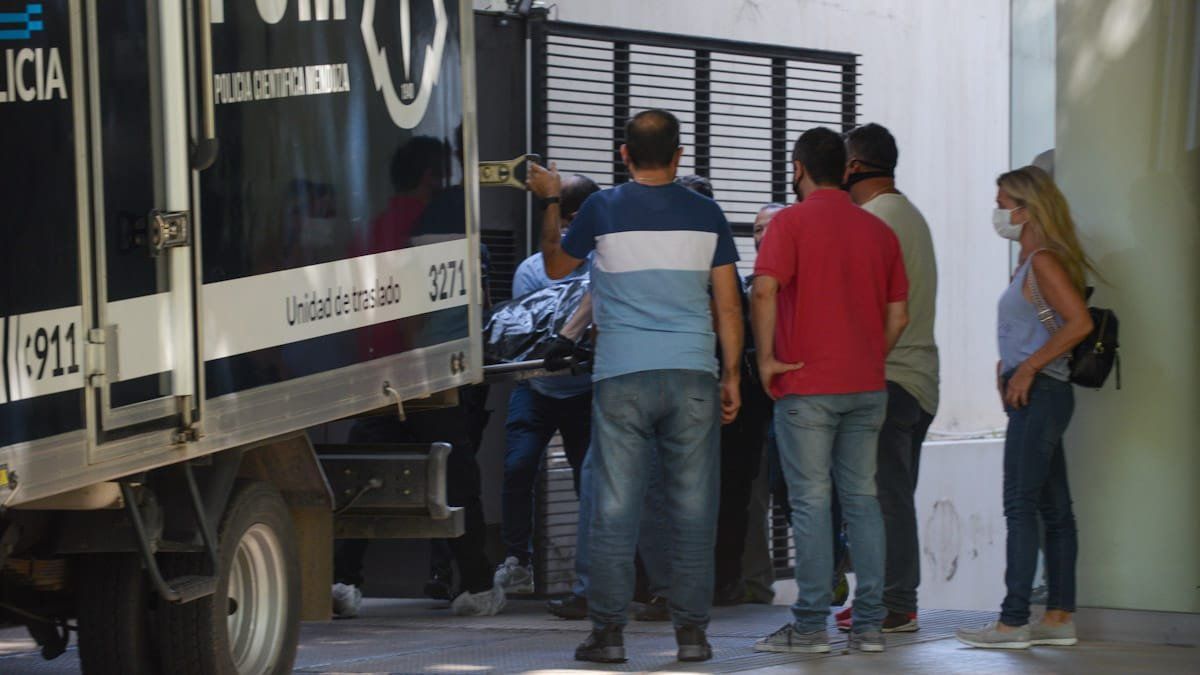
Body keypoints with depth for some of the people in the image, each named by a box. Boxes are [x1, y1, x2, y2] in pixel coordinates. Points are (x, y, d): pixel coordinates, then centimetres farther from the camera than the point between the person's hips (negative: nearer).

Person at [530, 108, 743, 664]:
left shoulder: (603, 209, 0)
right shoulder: (706, 215, 5)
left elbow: (555, 266, 17)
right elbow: (728, 306, 5)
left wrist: (551, 205, 30)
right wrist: (732, 376, 13)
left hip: (622, 379, -1)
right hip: (692, 375, 1)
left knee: (615, 510, 1)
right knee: (692, 509, 4)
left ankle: (609, 632, 0)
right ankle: (691, 632, 4)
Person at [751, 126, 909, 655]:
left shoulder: (791, 221, -5)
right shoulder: (878, 230, 11)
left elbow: (764, 290, -18)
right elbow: (899, 315, 9)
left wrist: (766, 357, -10)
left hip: (807, 387, -5)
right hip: (867, 387, 5)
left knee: (811, 502, -3)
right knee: (862, 498, 8)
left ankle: (810, 625, -3)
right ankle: (869, 623, 7)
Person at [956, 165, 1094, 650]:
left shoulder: (1044, 262, -14)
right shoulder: (1031, 263, 16)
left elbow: (1080, 322, -24)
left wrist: (1028, 367, -20)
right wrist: (1009, 365, 11)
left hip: (1039, 393, -10)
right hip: (1037, 396, 10)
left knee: (1020, 508, -10)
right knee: (1054, 510, 10)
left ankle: (1013, 622, -12)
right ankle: (1059, 618, 12)